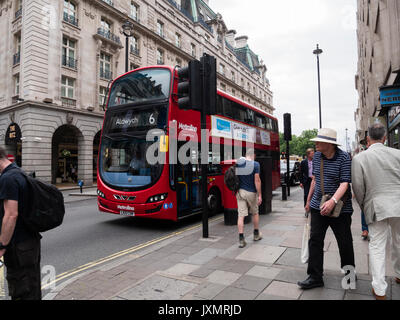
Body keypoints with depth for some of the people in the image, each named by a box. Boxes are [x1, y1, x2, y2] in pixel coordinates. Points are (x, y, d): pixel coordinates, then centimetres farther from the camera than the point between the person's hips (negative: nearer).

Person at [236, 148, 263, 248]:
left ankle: (241, 239, 2)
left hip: (240, 191, 2)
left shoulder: (238, 163, 1)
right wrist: (259, 195, -8)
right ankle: (256, 234, 35)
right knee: (255, 213, 19)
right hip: (251, 192, -2)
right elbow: (257, 180, -13)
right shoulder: (255, 164, -10)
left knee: (241, 215, 2)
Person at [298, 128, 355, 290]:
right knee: (315, 240, 3)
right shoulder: (317, 156, 5)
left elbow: (344, 183, -19)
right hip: (318, 206, 5)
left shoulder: (344, 157, -12)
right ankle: (315, 277, 13)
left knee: (345, 243, 10)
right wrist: (309, 200, 19)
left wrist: (333, 201, -34)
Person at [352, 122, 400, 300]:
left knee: (377, 246, 5)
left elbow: (358, 188, -6)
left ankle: (379, 290, 9)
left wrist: (363, 206, 10)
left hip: (376, 207, -3)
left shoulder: (359, 158, -7)